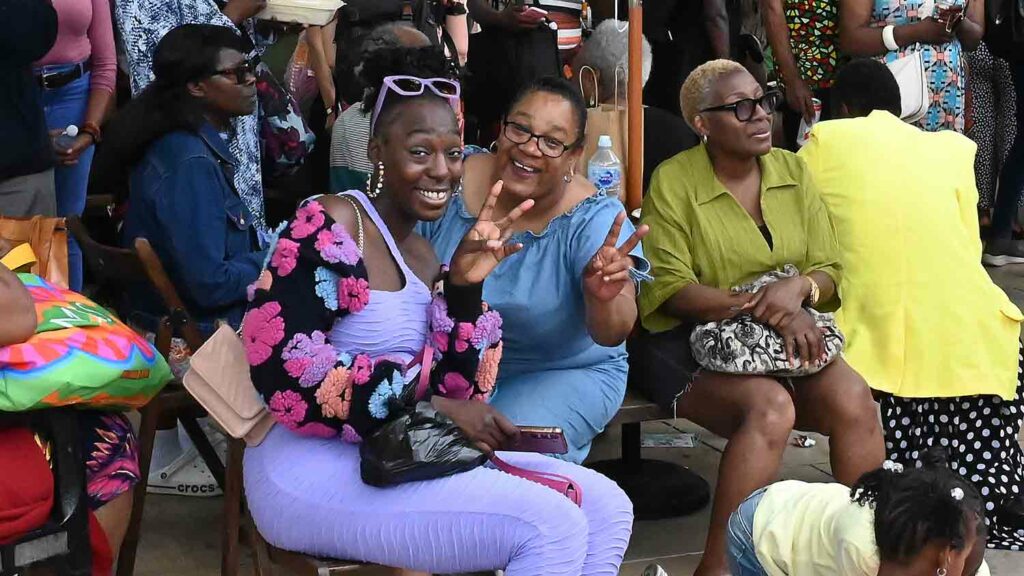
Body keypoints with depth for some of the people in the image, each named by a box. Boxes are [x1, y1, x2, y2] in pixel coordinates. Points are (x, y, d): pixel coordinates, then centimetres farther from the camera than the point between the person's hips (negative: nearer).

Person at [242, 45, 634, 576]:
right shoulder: (326, 230, -12)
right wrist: (432, 409, -18)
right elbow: (289, 378, -20)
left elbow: (454, 393, 4)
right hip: (317, 469, -8)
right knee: (551, 527, -21)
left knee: (606, 506, -1)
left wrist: (465, 287, -10)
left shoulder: (425, 255, 12)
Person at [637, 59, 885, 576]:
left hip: (787, 334, 4)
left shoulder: (792, 171, 9)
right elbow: (670, 289, -11)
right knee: (770, 407, -32)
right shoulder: (672, 181, -6)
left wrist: (797, 288, -17)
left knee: (852, 398, -24)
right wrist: (764, 307, -21)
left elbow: (829, 270, 8)